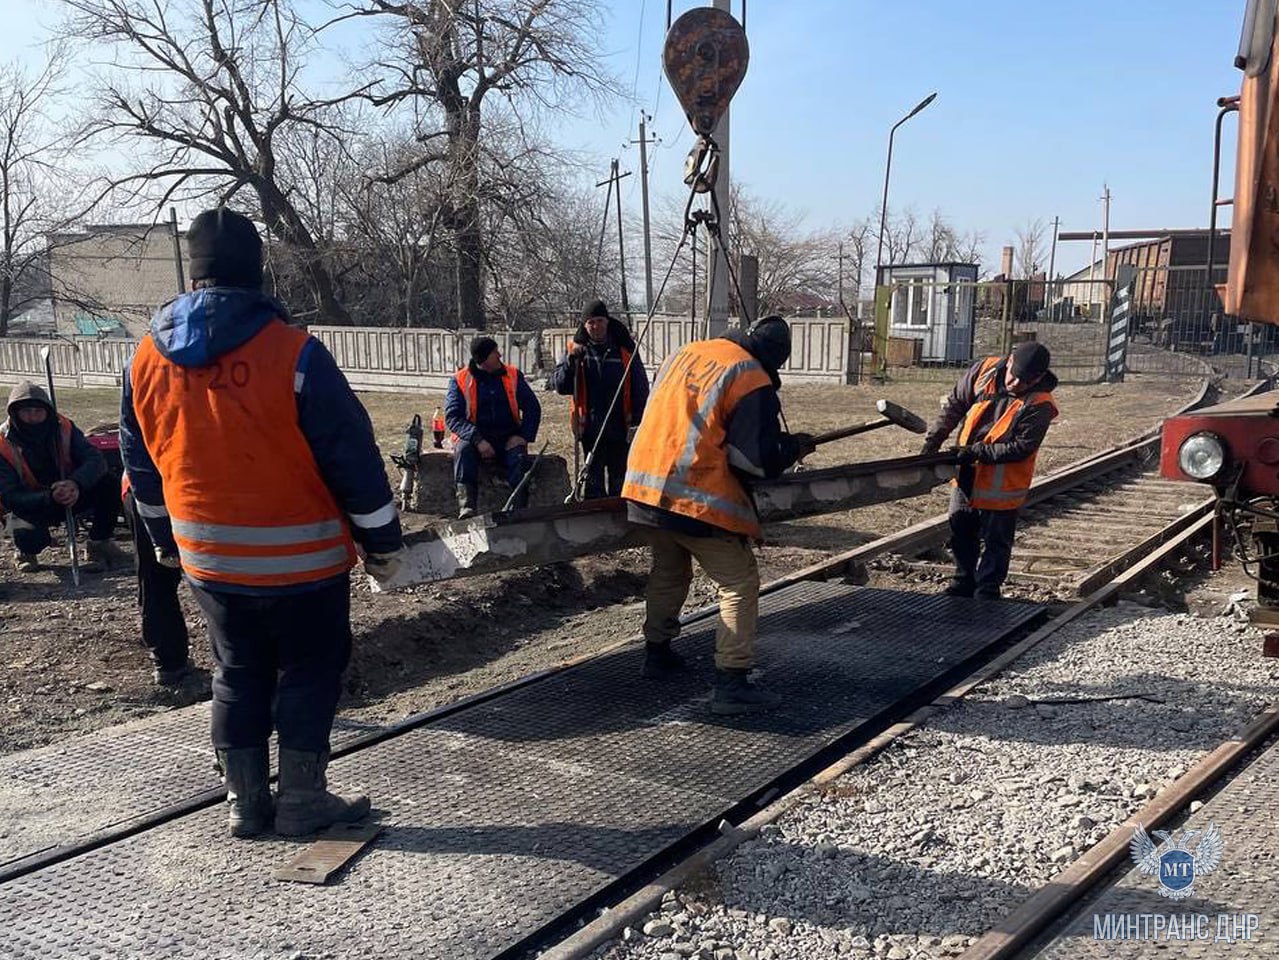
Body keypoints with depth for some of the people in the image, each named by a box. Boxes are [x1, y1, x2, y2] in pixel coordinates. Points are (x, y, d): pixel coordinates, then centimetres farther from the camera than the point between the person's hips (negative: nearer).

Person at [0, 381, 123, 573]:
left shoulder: (63, 428, -12)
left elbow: (95, 460, -21)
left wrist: (76, 484, -42)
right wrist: (50, 498, -40)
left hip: (69, 496, 3)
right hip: (32, 506, -3)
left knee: (106, 486, -23)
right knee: (30, 536, -35)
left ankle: (99, 543, -1)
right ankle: (25, 552, 6)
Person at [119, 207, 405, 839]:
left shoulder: (147, 360, 1)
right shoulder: (293, 353, -17)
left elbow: (141, 465, 13)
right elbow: (352, 457, -14)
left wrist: (166, 541, 26)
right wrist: (382, 542, -3)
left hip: (209, 560, 5)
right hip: (301, 559, -4)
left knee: (237, 675, 18)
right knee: (310, 671, 11)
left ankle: (245, 804, 25)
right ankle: (302, 802, 16)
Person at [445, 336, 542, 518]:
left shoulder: (513, 375, 8)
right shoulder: (460, 380, 1)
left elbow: (533, 407, 8)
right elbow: (452, 417, -7)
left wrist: (523, 436, -9)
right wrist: (478, 441, -22)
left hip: (508, 438, 1)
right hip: (474, 436, -1)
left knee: (519, 456, -30)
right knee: (463, 450, -33)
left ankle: (518, 510, -36)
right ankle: (466, 507, -44)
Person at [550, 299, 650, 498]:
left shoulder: (624, 350, 0)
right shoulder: (577, 350, 3)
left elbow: (641, 388, 2)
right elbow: (558, 385, -4)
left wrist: (638, 421, -7)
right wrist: (571, 360, -19)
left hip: (620, 429, 0)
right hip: (591, 428, 0)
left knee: (619, 480, 10)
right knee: (594, 481, 8)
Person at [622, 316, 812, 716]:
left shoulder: (687, 353, 13)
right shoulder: (753, 382, -9)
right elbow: (760, 461, -13)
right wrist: (794, 446, 6)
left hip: (645, 485, 8)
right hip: (697, 498, -8)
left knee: (668, 572, 27)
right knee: (740, 583, 1)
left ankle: (656, 652, 40)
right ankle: (731, 683, -3)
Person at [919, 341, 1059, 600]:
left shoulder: (1039, 405, -21)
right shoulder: (984, 371, -9)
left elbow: (1022, 447, -22)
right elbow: (953, 406, 0)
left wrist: (979, 451, -26)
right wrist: (932, 442, -3)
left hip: (1001, 486, -5)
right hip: (966, 475, 5)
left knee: (995, 542, 6)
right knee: (961, 532, 18)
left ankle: (987, 591, 20)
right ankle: (963, 583, 34)